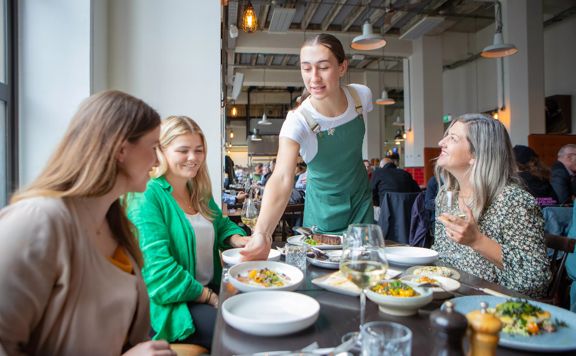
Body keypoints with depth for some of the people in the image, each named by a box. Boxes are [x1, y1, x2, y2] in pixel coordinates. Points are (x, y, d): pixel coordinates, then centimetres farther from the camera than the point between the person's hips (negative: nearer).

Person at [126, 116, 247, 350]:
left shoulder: (199, 192, 10)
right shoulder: (147, 196, -15)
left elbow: (221, 225, 21)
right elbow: (158, 269, -21)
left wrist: (240, 240, -4)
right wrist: (211, 298, -17)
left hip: (212, 288, 8)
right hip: (171, 303, -7)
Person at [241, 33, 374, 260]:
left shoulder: (361, 95, -16)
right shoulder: (298, 121, -30)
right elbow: (282, 179, -44)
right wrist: (262, 234, -57)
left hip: (361, 199, 4)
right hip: (324, 209, -3)